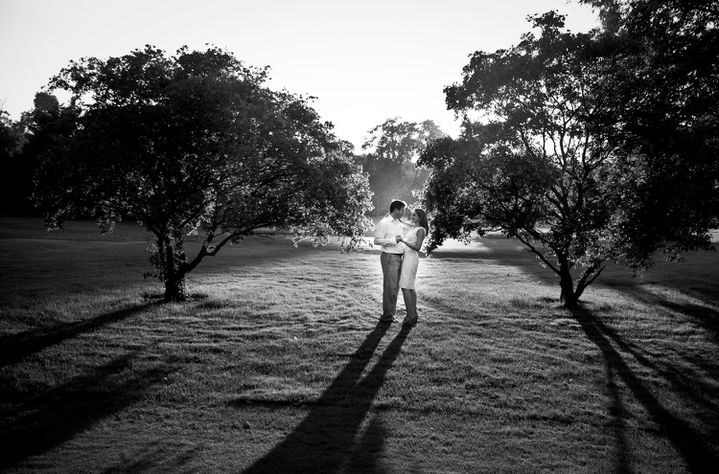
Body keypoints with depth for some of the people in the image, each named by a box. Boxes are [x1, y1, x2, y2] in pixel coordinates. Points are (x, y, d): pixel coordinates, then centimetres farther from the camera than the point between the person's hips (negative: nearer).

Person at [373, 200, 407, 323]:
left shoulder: (398, 224, 17)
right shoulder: (384, 223, -9)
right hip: (389, 257, -8)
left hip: (399, 257, 8)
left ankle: (390, 313, 16)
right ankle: (386, 315, -4)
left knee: (395, 287, 9)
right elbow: (377, 240, -15)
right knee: (389, 286, -9)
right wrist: (394, 240, -21)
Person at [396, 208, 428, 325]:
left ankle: (410, 315, -9)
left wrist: (403, 240, -25)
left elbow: (417, 248, -22)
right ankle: (414, 314, 15)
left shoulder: (421, 230, -12)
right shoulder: (413, 228, 16)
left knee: (405, 287, -11)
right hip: (407, 258, 10)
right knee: (410, 287, 10)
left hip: (411, 259, -10)